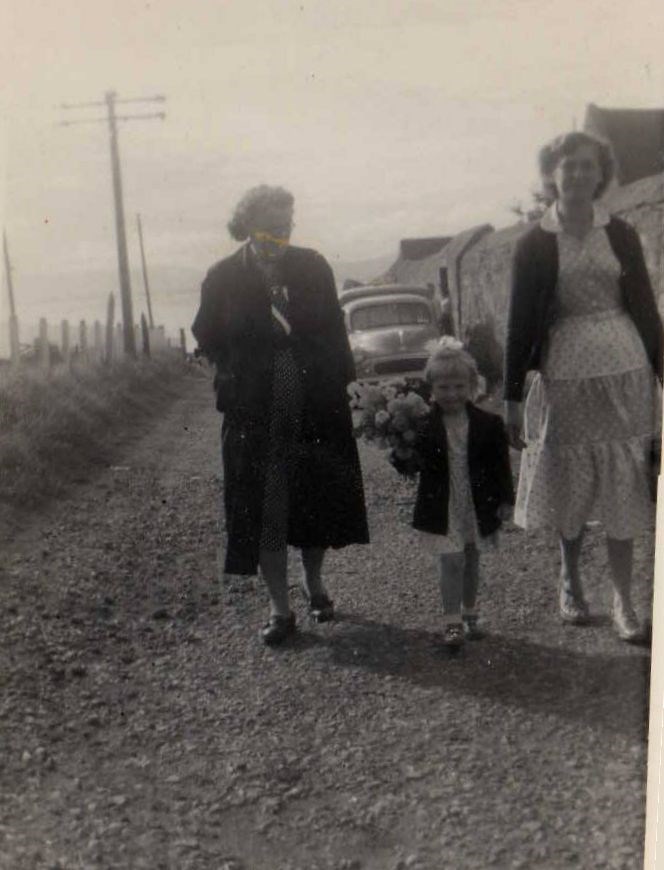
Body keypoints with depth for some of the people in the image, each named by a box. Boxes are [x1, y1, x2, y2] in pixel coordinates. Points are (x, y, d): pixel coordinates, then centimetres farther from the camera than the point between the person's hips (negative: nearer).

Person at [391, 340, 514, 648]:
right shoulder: (423, 425, -9)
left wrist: (505, 499, -3)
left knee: (471, 561, 18)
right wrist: (400, 452, -25)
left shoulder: (488, 424, -6)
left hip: (478, 507, 2)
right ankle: (452, 621, 4)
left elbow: (500, 464, 0)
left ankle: (469, 613, 35)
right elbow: (408, 466, -5)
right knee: (450, 562, -7)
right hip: (442, 510, -2)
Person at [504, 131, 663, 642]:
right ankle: (571, 580, 30)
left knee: (621, 489, 4)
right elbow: (520, 322, 1)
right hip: (565, 375, -1)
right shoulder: (535, 244, 1)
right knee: (570, 485, 9)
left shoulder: (620, 235, 6)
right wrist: (513, 398, -1)